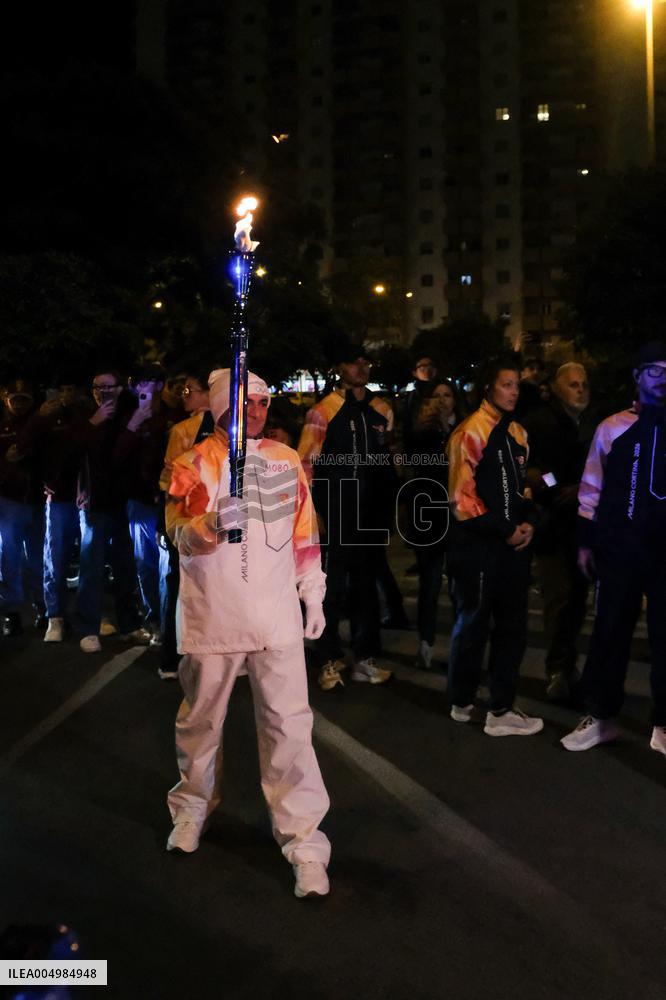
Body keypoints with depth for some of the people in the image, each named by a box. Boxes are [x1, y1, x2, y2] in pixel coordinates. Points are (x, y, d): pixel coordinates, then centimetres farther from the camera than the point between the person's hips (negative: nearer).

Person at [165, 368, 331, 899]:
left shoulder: (286, 459, 7)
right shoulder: (194, 463, -2)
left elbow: (304, 532, 12)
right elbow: (180, 534, -13)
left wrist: (314, 595, 12)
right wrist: (210, 525, -34)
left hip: (277, 616, 1)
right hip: (212, 616, -1)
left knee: (289, 725, -1)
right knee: (201, 719, 15)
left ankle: (305, 840, 9)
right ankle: (192, 808, 41)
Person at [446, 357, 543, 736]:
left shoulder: (517, 432, 14)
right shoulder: (471, 431, -9)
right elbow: (462, 495, -12)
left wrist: (527, 522, 2)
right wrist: (504, 530, -11)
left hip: (514, 544, 7)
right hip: (478, 544, -7)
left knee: (513, 626, 8)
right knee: (473, 624, 6)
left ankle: (502, 709, 16)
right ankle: (462, 701, 25)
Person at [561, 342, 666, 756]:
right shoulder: (612, 427, 2)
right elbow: (592, 486, 6)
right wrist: (586, 541, 5)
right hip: (619, 548, 0)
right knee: (610, 631, 9)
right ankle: (600, 716, 24)